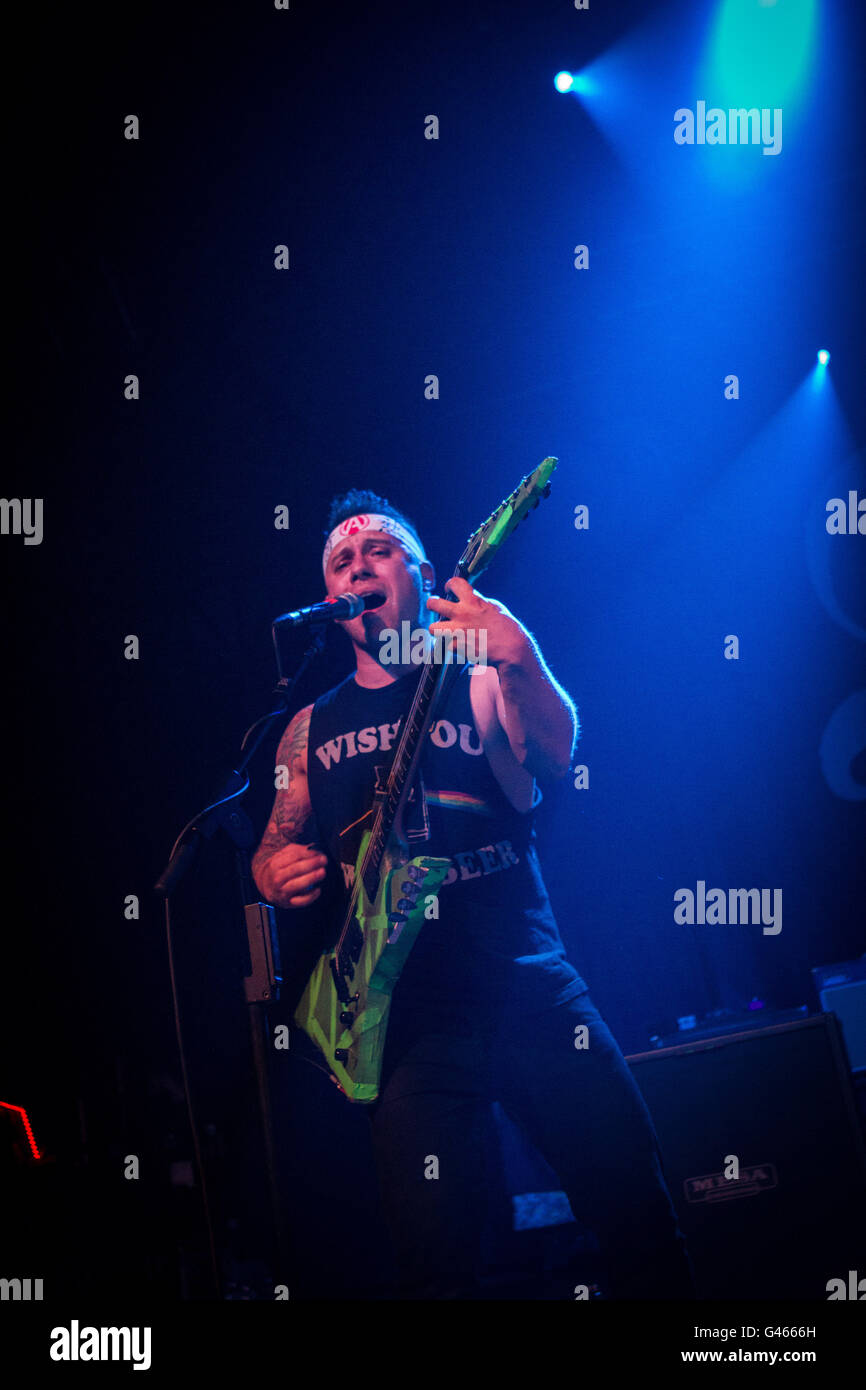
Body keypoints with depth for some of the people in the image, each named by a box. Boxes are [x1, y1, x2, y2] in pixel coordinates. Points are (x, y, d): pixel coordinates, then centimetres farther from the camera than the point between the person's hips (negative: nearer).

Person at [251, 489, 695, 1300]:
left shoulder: (478, 685, 7)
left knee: (641, 1227, -4)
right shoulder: (311, 727, 15)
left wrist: (520, 661, -30)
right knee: (436, 1268, -1)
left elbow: (558, 756, -11)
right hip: (407, 1017, 2)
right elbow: (275, 847, 20)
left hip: (530, 990, -1)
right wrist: (274, 871, -4)